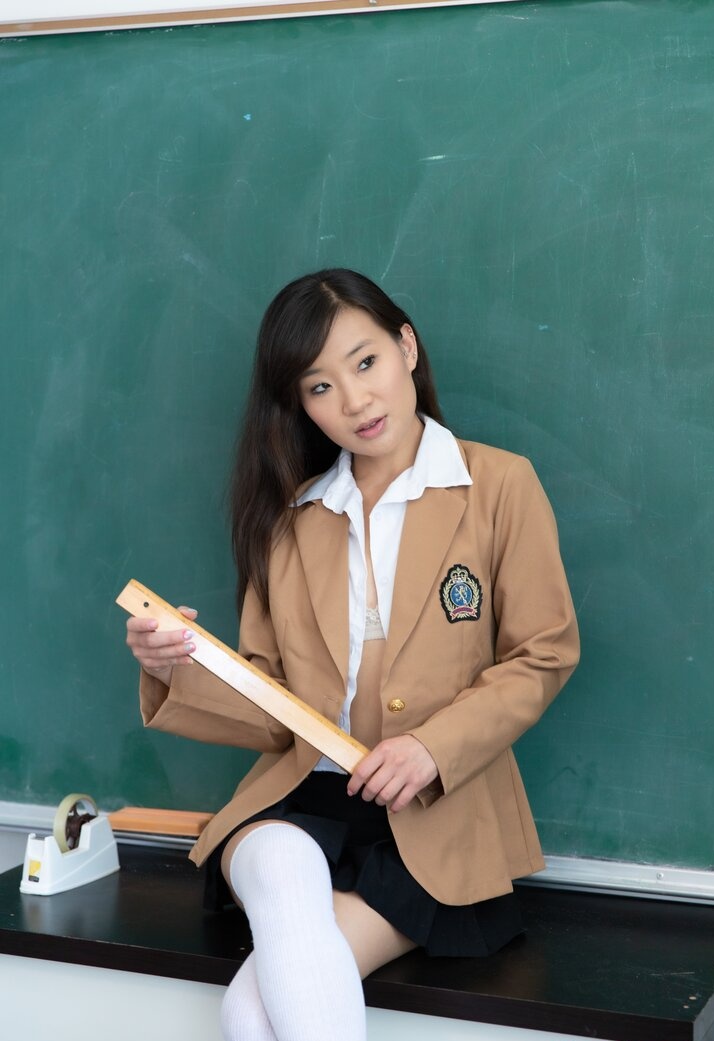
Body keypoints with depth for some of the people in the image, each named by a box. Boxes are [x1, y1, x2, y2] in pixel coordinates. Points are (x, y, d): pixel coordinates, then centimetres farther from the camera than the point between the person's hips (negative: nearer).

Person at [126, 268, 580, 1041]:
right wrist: (179, 671, -12)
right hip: (299, 800, 4)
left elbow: (544, 656, 2)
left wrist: (435, 748, -14)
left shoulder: (500, 485, 2)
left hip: (436, 814, -3)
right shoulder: (289, 515, 12)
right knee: (282, 870, -34)